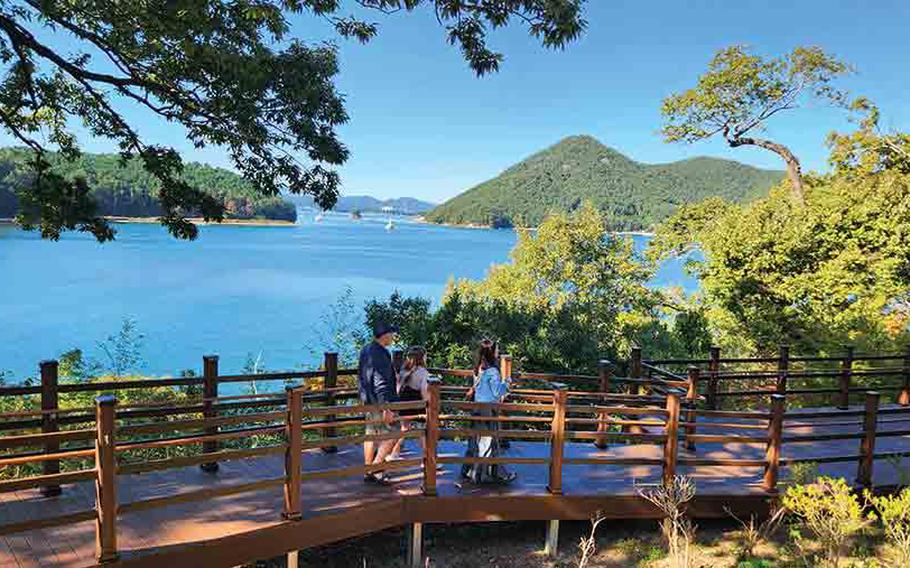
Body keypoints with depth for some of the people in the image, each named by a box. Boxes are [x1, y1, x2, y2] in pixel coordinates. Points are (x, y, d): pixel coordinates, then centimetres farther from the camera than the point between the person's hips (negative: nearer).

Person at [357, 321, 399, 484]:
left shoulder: (366, 350, 11)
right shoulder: (380, 355, -20)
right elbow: (380, 383, -25)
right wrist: (386, 408, -26)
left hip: (368, 401, 10)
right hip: (379, 402, -10)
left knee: (371, 434, 16)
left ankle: (368, 471, 23)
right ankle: (376, 468, -2)